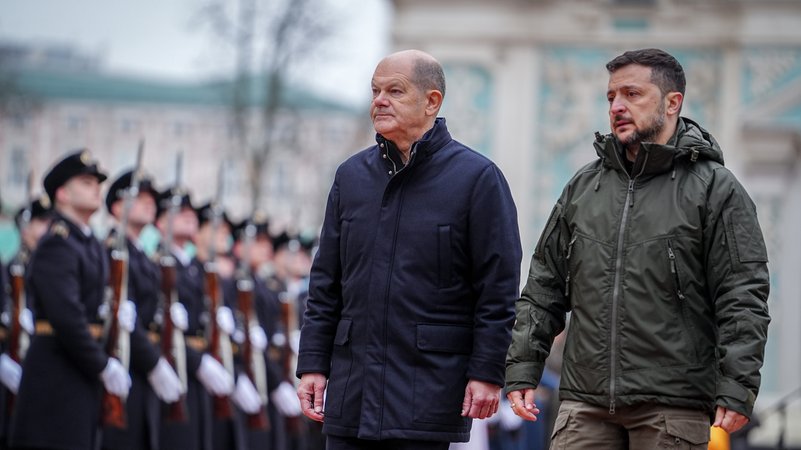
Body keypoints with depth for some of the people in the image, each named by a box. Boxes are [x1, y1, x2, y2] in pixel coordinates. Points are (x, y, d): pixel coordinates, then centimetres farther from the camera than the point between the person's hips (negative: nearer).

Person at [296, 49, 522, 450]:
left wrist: (487, 373, -11)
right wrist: (313, 363, 8)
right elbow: (325, 282, 15)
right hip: (351, 391, 5)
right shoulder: (352, 175, 13)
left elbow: (498, 286, -5)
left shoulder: (477, 177, -2)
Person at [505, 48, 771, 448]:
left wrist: (736, 389, -14)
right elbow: (545, 287, 19)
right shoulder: (583, 187, 16)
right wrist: (522, 368, 10)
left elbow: (743, 299, -5)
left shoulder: (715, 189, 1)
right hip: (585, 404, 4)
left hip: (673, 409, -4)